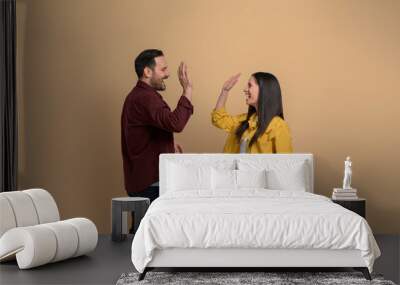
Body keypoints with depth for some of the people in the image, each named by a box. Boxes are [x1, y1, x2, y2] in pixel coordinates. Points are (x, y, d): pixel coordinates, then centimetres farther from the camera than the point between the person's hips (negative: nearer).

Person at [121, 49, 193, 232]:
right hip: (149, 183, -11)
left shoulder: (138, 96, 18)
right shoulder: (145, 98, -18)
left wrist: (169, 144, 18)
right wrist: (187, 91, -27)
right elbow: (175, 123, -33)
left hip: (141, 180, 11)